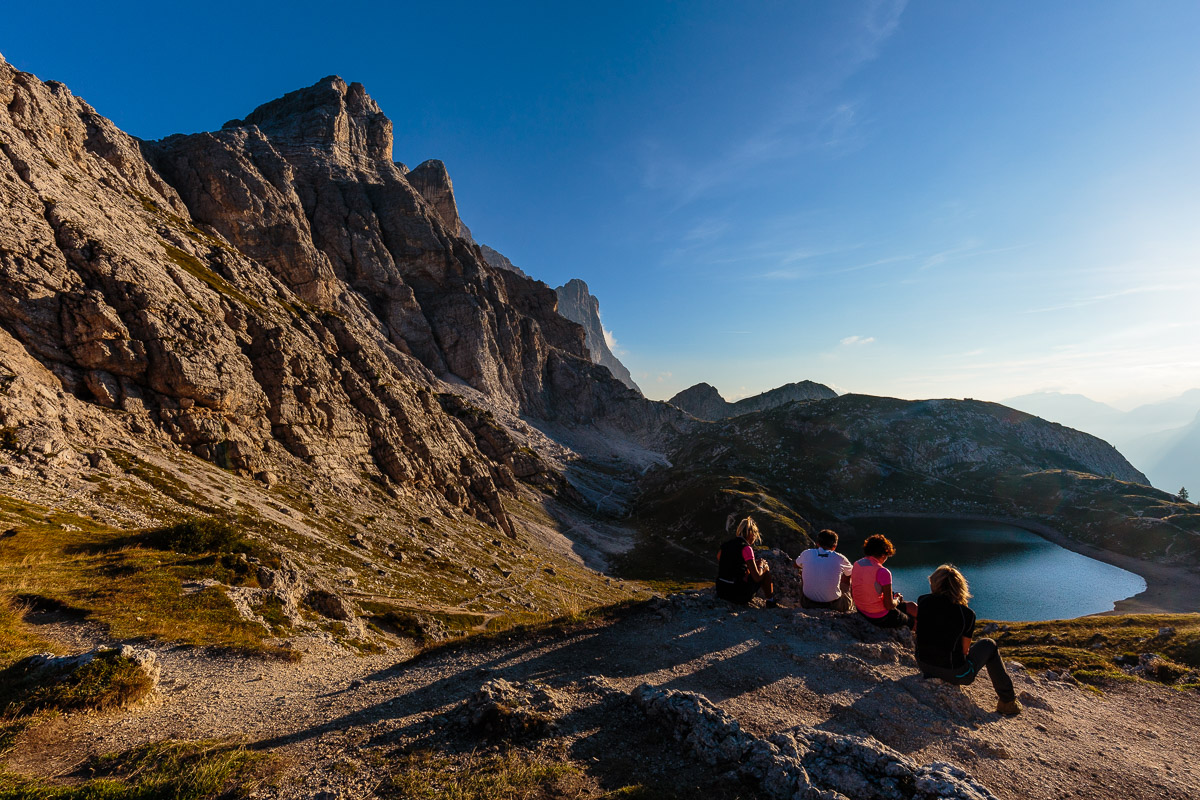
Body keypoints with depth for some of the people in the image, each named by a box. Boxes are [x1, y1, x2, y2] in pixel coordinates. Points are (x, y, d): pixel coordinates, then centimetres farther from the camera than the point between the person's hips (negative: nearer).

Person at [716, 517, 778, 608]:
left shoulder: (726, 545, 6)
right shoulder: (746, 548, -13)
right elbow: (757, 577, -14)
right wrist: (761, 565, 8)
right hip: (737, 595, -7)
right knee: (766, 570, 13)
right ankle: (770, 601, 25)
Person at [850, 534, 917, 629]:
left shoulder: (856, 564, -1)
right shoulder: (882, 572, -24)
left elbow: (852, 595, 7)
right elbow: (889, 605, -21)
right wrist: (897, 600, 2)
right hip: (881, 617, -8)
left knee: (912, 606, 24)